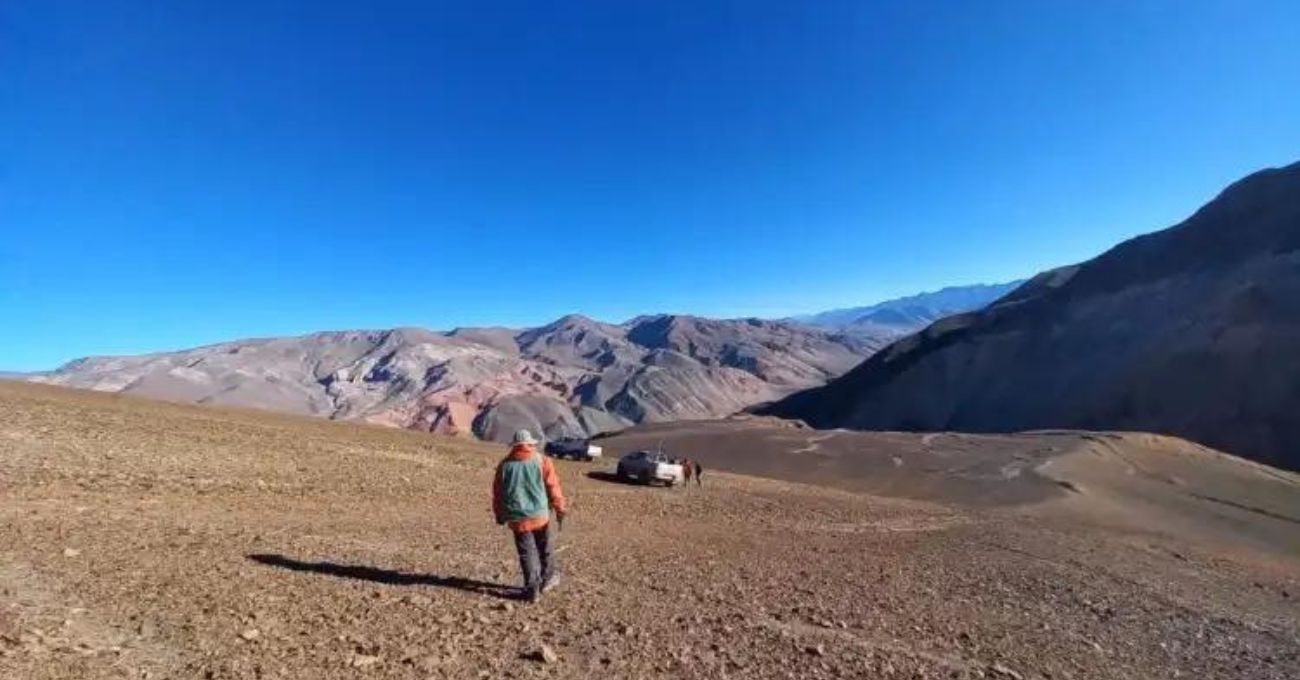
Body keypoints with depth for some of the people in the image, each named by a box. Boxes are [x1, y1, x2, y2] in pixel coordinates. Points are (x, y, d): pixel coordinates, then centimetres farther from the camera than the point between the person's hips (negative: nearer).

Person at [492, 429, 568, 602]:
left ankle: (532, 588, 11)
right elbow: (553, 487, -3)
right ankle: (547, 578, 31)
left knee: (527, 552, 9)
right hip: (539, 514, -1)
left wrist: (499, 514, 20)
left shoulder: (504, 464, 1)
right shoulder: (542, 461, -5)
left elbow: (497, 492, 8)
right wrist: (560, 508, 8)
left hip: (516, 518, 1)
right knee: (545, 547, 19)